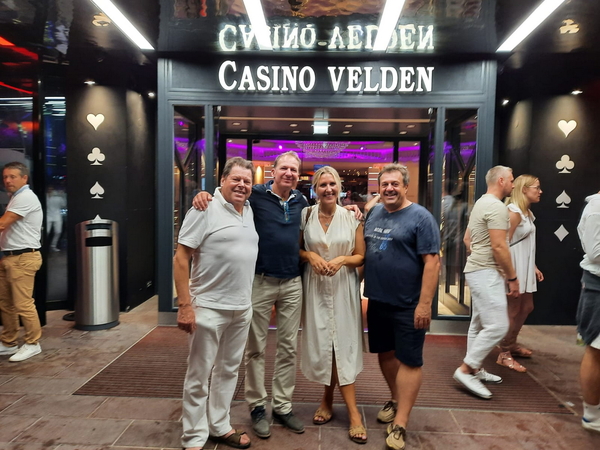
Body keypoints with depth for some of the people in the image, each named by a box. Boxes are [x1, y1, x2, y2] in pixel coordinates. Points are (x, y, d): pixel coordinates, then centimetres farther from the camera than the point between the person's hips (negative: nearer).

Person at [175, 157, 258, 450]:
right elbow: (181, 258, -13)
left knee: (228, 371, 18)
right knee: (199, 375, 6)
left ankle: (219, 426, 35)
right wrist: (185, 305, -18)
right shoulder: (206, 209, -11)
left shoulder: (249, 211, 10)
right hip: (209, 308, -7)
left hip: (242, 308, 7)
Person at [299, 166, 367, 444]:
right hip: (315, 287, 1)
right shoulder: (305, 216, -1)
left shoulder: (352, 217, -3)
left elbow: (361, 256, 3)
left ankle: (329, 400, 16)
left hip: (343, 287, -1)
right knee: (320, 343, 5)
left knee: (342, 343, -1)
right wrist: (310, 255, -12)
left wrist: (342, 259, -16)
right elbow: (295, 250, 8)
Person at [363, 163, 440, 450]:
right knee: (385, 354, 18)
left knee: (409, 360, 4)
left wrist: (425, 303, -20)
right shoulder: (374, 213, 7)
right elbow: (364, 251, 16)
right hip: (377, 301, 7)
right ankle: (396, 400, 38)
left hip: (408, 305, -6)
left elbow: (432, 261, -15)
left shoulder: (420, 217, -11)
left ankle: (400, 424, 12)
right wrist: (367, 289, 9)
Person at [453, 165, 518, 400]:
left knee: (479, 324, 15)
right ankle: (465, 369, -3)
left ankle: (475, 370, 24)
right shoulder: (497, 207, -16)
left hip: (479, 269, 11)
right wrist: (512, 277, -13)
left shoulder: (481, 203, 16)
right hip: (487, 273, -11)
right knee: (497, 326, -10)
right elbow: (499, 247, -21)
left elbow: (467, 238, 22)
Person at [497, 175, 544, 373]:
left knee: (526, 307, 17)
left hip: (525, 269, 10)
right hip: (514, 269, -10)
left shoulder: (527, 212, 13)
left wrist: (534, 267, 18)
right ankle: (504, 354, 10)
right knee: (513, 311, -2)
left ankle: (511, 344, 34)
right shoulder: (514, 212, -17)